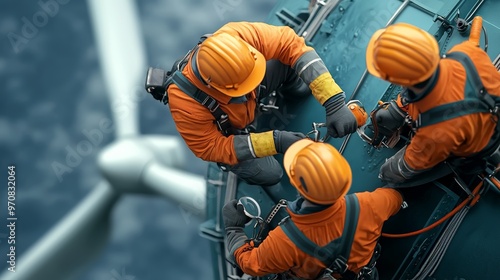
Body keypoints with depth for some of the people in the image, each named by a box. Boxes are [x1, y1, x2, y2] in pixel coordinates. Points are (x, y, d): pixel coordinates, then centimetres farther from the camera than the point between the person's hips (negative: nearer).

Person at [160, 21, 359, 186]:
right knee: (269, 174, -7)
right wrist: (274, 142, -39)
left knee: (289, 55, -18)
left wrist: (333, 100, -45)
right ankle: (229, 162, 25)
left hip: (250, 96, 3)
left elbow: (291, 44, -36)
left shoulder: (237, 37, -40)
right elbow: (210, 148, -31)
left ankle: (291, 86, 21)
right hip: (222, 131, -3)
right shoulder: (186, 101, -44)